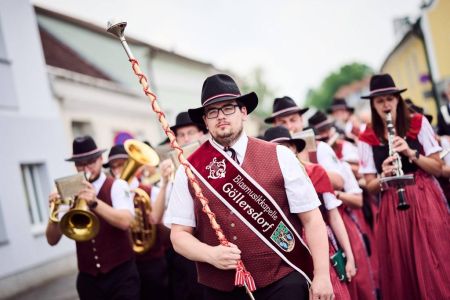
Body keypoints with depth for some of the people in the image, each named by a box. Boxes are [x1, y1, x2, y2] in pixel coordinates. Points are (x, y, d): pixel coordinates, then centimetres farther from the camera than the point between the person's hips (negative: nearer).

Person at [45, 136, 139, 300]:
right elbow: (52, 240, 2)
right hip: (88, 278, 3)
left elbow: (125, 221, -20)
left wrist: (94, 202, -30)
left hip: (121, 274, -3)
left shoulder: (116, 186, -3)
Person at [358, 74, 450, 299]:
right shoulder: (367, 139, 3)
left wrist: (411, 152, -13)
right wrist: (383, 176, -17)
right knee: (402, 274, 2)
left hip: (426, 201, 0)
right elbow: (370, 187, 4)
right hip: (393, 208, 0)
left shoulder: (418, 124, 4)